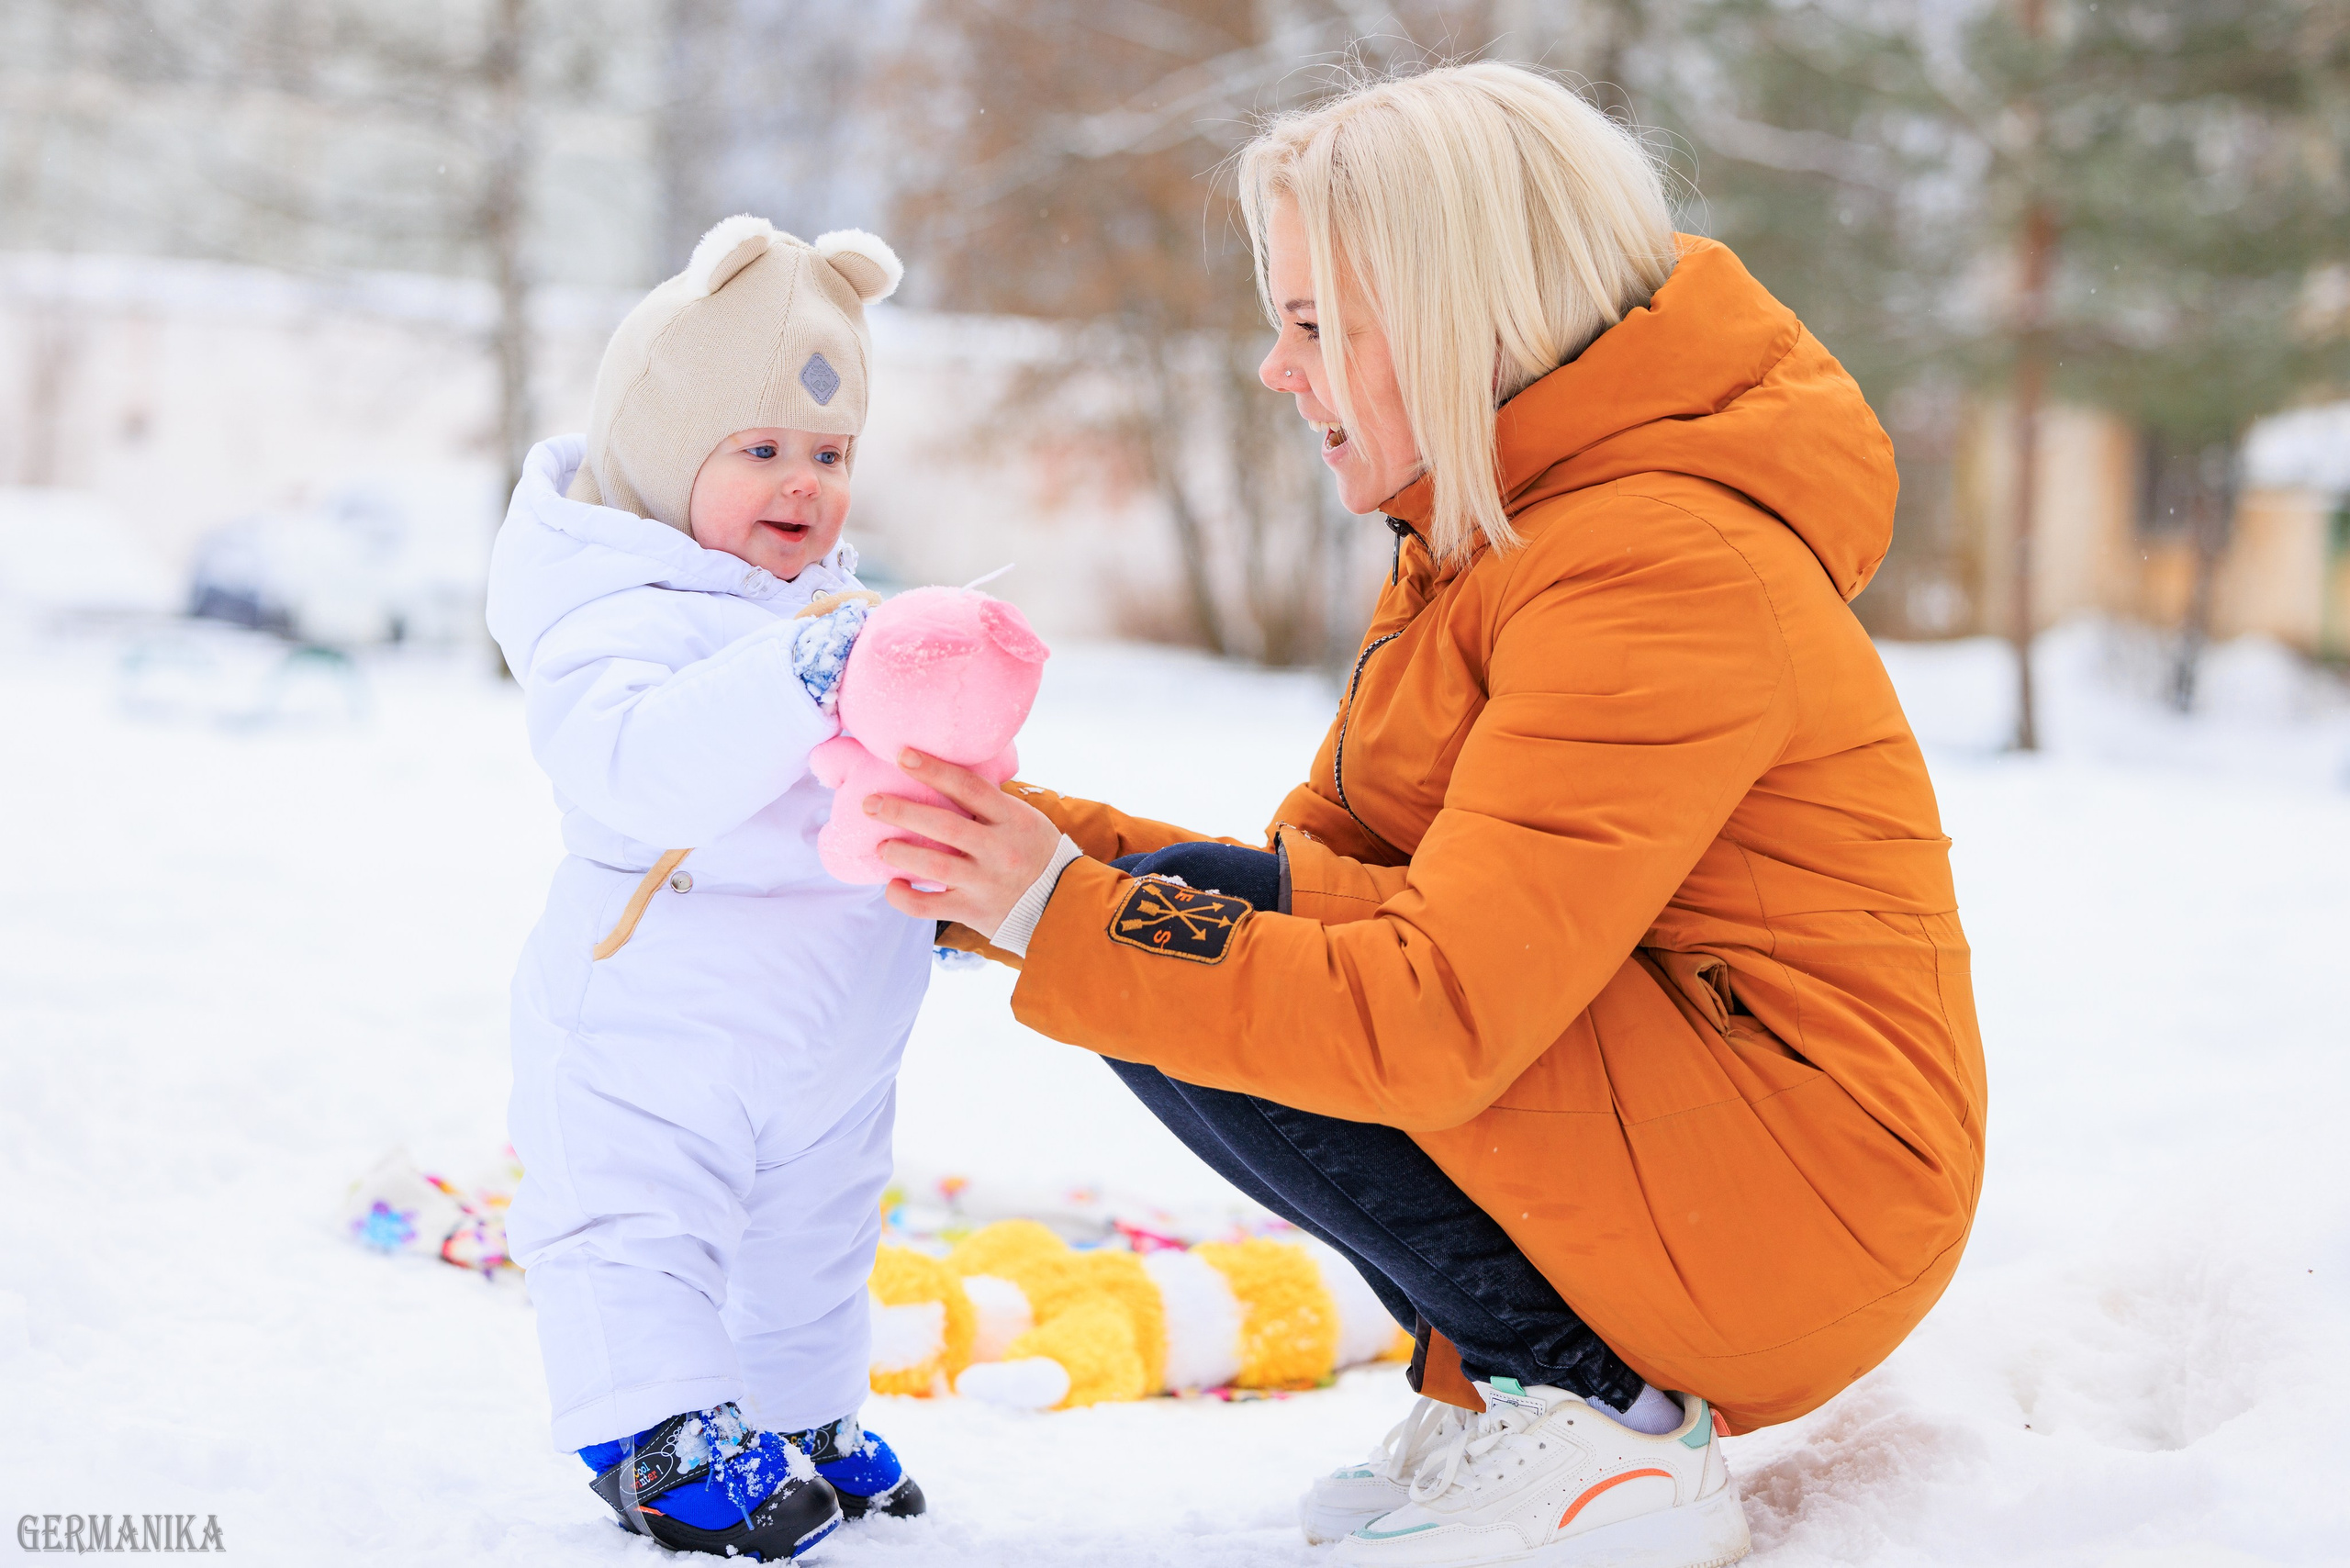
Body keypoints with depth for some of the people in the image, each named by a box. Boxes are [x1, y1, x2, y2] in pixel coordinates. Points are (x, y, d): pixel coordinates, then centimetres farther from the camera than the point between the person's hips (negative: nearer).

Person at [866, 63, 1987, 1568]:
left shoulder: (1658, 570, -21)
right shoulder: (1509, 526, 10)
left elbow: (1432, 1015, -29)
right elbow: (1320, 871, 7)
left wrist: (1068, 920, -25)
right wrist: (1022, 853, -5)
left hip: (1794, 1194, -10)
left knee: (1171, 932, -17)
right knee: (1184, 921, 5)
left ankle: (1597, 1433, -10)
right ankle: (1500, 1383, 4)